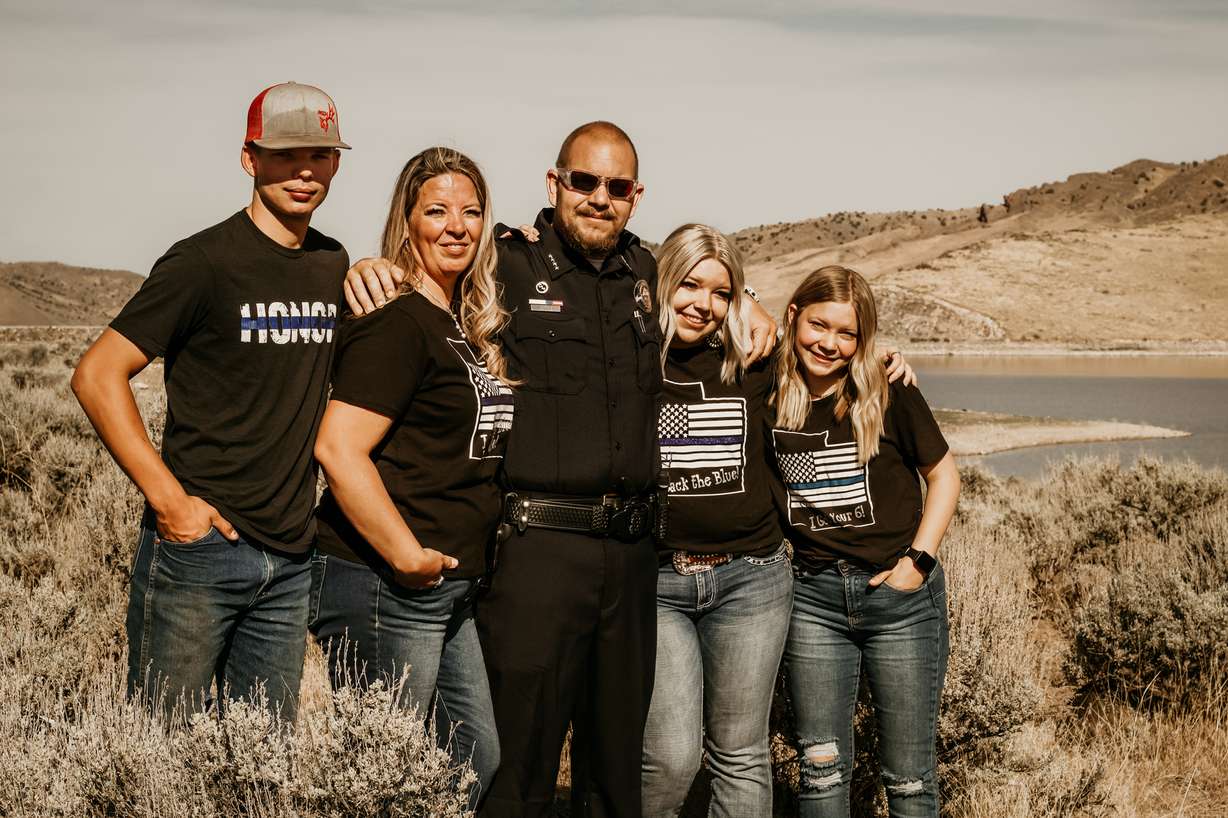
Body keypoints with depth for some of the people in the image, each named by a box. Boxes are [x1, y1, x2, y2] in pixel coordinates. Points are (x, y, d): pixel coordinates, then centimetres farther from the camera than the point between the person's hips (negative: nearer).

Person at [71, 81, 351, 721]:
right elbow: (97, 374, -11)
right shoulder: (205, 262, -9)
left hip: (290, 559, 6)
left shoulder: (333, 265, 10)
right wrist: (170, 500, -16)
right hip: (199, 545, -5)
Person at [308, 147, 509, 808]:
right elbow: (337, 448, -23)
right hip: (382, 588, -9)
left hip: (450, 589, 9)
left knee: (480, 758, 14)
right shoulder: (397, 324, -14)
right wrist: (409, 557, -19)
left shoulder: (467, 326, 14)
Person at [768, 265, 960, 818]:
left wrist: (918, 560, -5)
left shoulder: (888, 397, -7)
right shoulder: (770, 396, -1)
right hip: (813, 596, 2)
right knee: (821, 769, 8)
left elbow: (943, 475, 2)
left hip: (900, 596, -2)